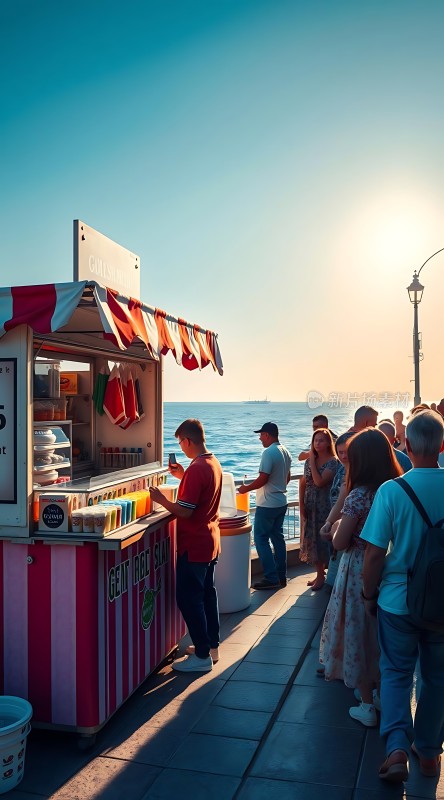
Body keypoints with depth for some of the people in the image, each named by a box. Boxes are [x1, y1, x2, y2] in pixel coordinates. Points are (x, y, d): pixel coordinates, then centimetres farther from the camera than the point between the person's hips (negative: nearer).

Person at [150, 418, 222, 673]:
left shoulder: (196, 469, -24)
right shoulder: (214, 463, 5)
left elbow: (185, 511, -24)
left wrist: (161, 499, -11)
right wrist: (183, 476, 13)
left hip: (194, 545, -10)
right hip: (210, 542, 10)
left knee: (189, 598, 0)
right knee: (207, 592, 19)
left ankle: (202, 656, 8)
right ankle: (212, 645, 30)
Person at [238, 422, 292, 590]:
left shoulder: (268, 453, -20)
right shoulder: (285, 452, 8)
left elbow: (263, 479, -22)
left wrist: (246, 488, -8)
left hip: (267, 505, -9)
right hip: (281, 502, 9)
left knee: (261, 539, -1)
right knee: (277, 538, 14)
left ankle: (271, 578, -1)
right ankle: (281, 576, 20)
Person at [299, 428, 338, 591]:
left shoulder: (333, 462, -12)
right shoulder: (309, 460, 6)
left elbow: (319, 482, -23)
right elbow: (303, 483, 9)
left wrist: (312, 462, -15)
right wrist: (301, 504, 1)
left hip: (324, 506, -6)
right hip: (309, 506, 6)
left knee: (322, 539, 1)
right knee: (311, 539, 11)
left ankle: (321, 575, 16)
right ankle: (320, 574, 26)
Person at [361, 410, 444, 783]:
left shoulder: (391, 490, -17)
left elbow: (375, 553, -14)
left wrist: (369, 594, 2)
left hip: (398, 599, -2)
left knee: (396, 674, 17)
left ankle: (398, 747, 6)